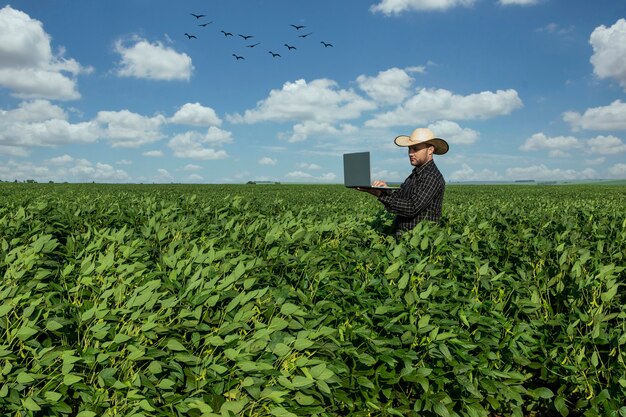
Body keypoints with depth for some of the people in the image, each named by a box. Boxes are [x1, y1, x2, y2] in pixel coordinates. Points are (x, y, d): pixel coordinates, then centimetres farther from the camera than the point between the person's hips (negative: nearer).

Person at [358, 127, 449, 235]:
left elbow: (412, 208, -20)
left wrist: (381, 195, -22)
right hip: (401, 234, 8)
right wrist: (385, 190, -10)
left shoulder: (432, 177, -11)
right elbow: (397, 197, 11)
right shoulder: (415, 174, 19)